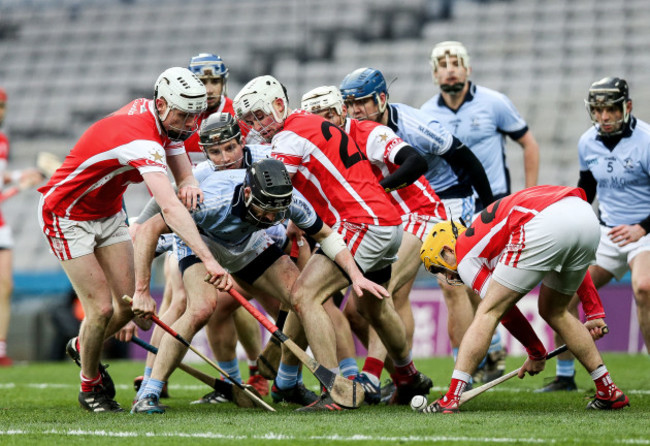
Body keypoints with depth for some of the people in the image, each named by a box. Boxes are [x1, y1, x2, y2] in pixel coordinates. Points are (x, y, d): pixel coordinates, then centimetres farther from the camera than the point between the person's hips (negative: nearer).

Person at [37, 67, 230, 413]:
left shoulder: (167, 121, -9)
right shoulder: (142, 138, -37)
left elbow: (183, 174, -4)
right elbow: (170, 208, -47)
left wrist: (189, 185, -30)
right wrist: (208, 259, -53)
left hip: (108, 212, 8)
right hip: (66, 215, -8)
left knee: (129, 304, 1)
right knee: (101, 308, -10)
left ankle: (83, 347, 32)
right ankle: (90, 387, 14)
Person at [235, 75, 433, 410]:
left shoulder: (291, 135, -11)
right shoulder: (310, 123, 18)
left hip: (362, 225, -11)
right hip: (390, 224, 11)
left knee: (304, 296, -17)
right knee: (372, 307, 31)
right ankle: (410, 380, 51)